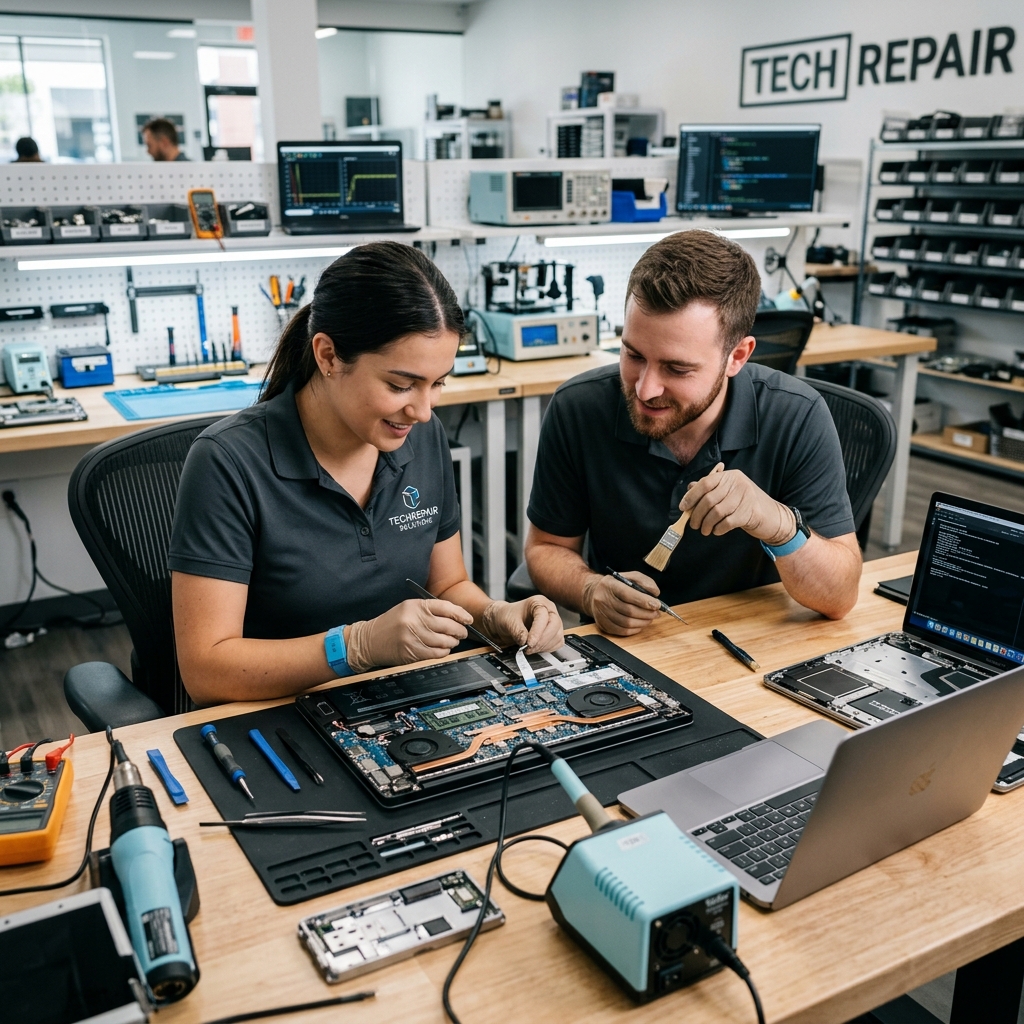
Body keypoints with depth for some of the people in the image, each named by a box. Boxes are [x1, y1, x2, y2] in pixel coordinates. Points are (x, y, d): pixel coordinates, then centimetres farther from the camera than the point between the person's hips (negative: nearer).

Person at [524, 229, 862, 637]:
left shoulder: (797, 418, -16)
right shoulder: (577, 408, -13)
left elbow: (839, 598, -13)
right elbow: (547, 547, 0)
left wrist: (780, 525, -32)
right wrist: (591, 591, -21)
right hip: (620, 649, 1)